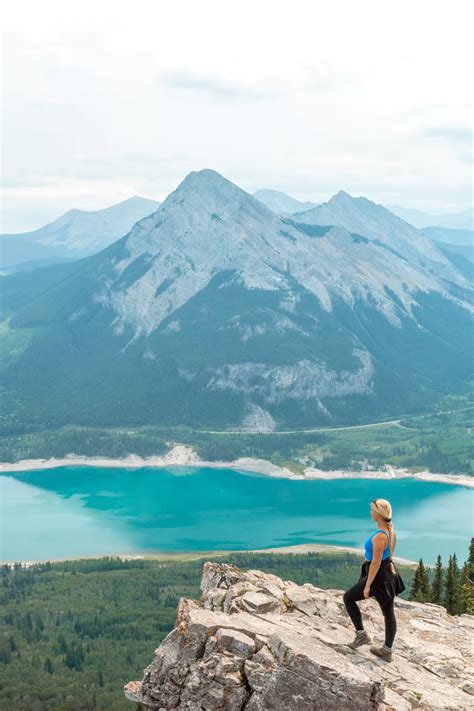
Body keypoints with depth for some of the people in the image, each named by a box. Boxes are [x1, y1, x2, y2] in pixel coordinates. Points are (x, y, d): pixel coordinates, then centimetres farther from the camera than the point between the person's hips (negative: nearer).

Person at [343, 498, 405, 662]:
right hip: (390, 573, 9)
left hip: (378, 575, -9)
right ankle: (387, 650, 23)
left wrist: (367, 586, -16)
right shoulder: (391, 531, 1)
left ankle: (361, 634, 15)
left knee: (348, 598, 12)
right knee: (388, 613, 14)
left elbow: (376, 563, -23)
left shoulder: (379, 537, -27)